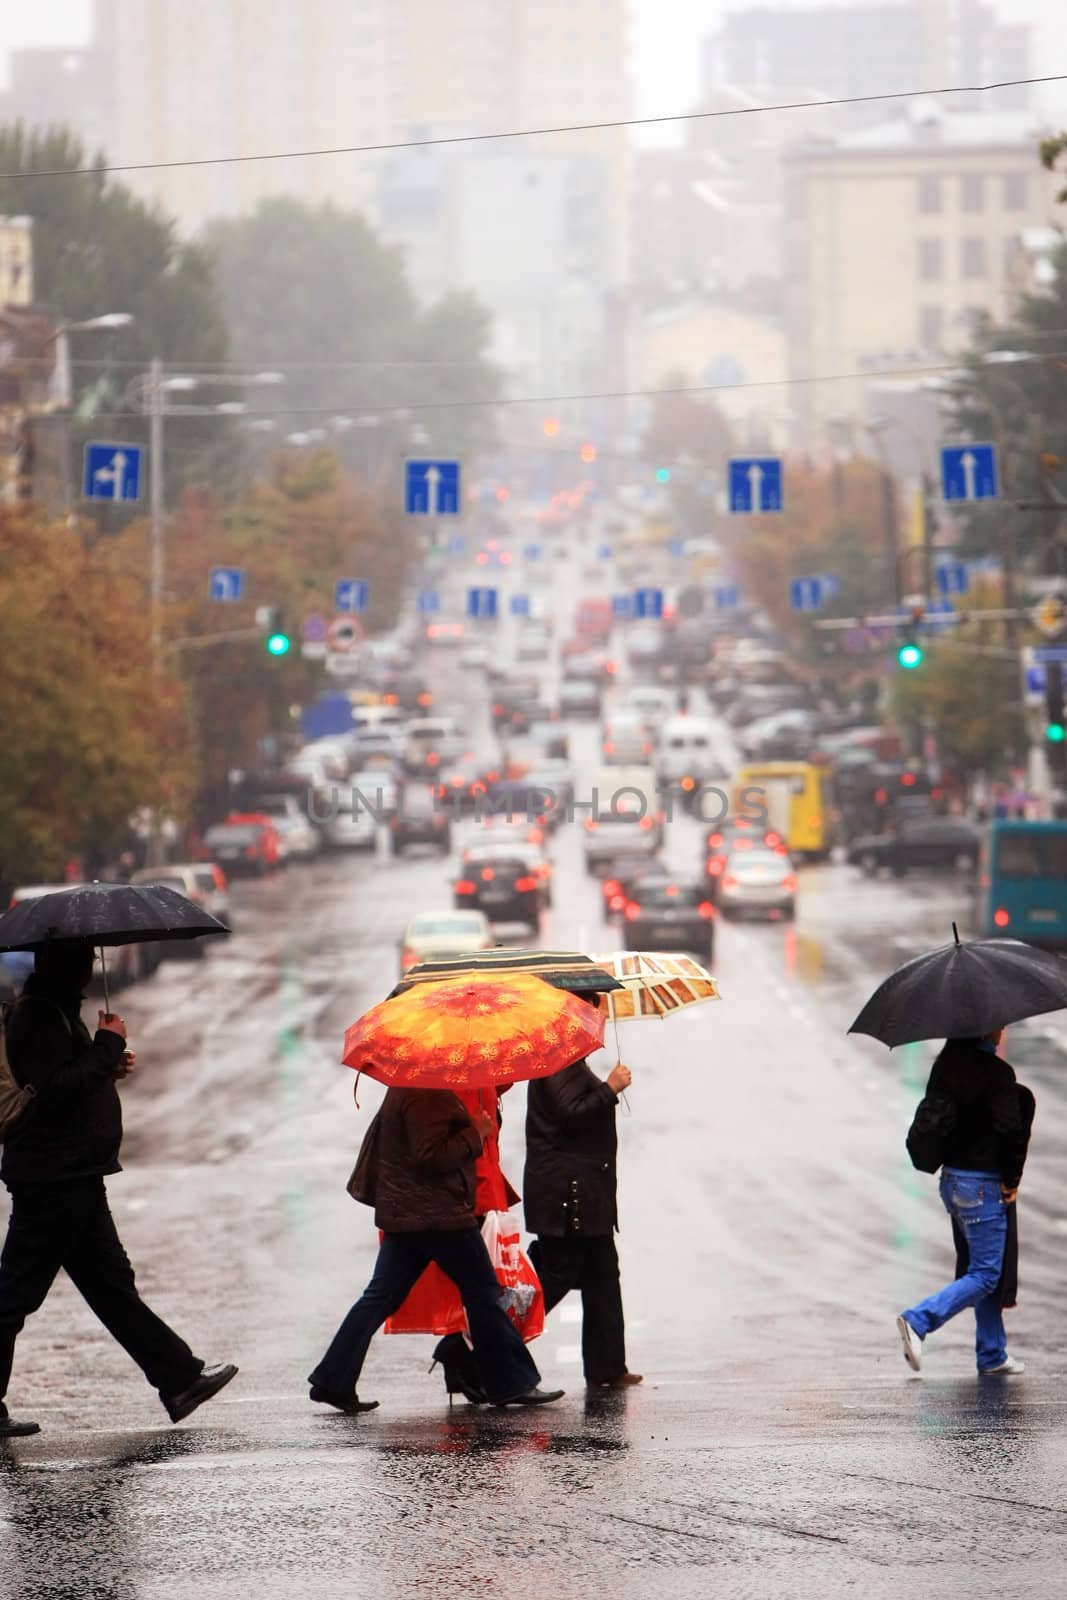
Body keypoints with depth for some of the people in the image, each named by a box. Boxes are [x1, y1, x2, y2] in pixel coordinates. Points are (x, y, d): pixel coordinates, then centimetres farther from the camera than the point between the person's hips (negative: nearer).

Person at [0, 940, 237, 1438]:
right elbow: (57, 1090, -26)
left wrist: (109, 1066, 9)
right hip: (54, 1178, -11)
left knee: (112, 1285, 12)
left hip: (76, 1178, 11)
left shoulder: (56, 1011, 17)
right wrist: (107, 1046, -18)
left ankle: (181, 1379, 14)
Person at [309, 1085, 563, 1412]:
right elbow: (431, 1156, -25)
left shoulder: (404, 1089, 14)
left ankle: (333, 1381, 4)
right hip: (440, 1214, -10)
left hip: (401, 1215, 10)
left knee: (381, 1296, 8)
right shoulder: (426, 1096, -19)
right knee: (482, 1292, 1)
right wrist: (476, 1132, -17)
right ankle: (512, 1383, 6)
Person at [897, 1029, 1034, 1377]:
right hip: (983, 1185, -8)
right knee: (984, 1276, -1)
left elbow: (928, 1117, 8)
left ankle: (992, 1355, 21)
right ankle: (918, 1321, -13)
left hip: (951, 1177, 8)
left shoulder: (948, 1062, 3)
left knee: (985, 1270, 17)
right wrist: (1011, 1179, -10)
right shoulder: (996, 1074, -19)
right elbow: (1009, 1131, -22)